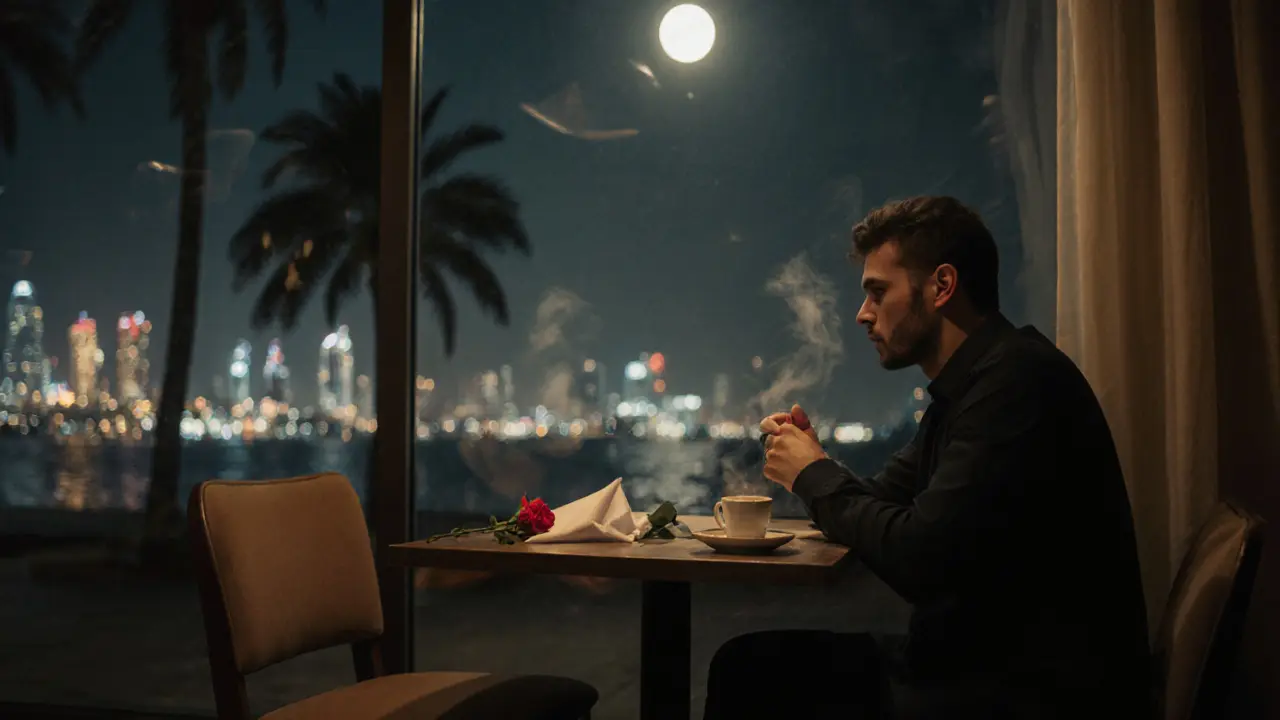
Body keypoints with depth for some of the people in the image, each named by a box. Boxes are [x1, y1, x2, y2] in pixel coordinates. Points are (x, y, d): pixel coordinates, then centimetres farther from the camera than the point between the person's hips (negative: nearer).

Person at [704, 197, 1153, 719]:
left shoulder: (1019, 378, -19)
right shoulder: (962, 390, 13)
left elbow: (918, 559, -24)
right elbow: (882, 509, 21)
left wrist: (815, 475, -7)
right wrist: (812, 467, 0)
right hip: (966, 661, 9)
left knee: (756, 675, -15)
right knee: (747, 663, 3)